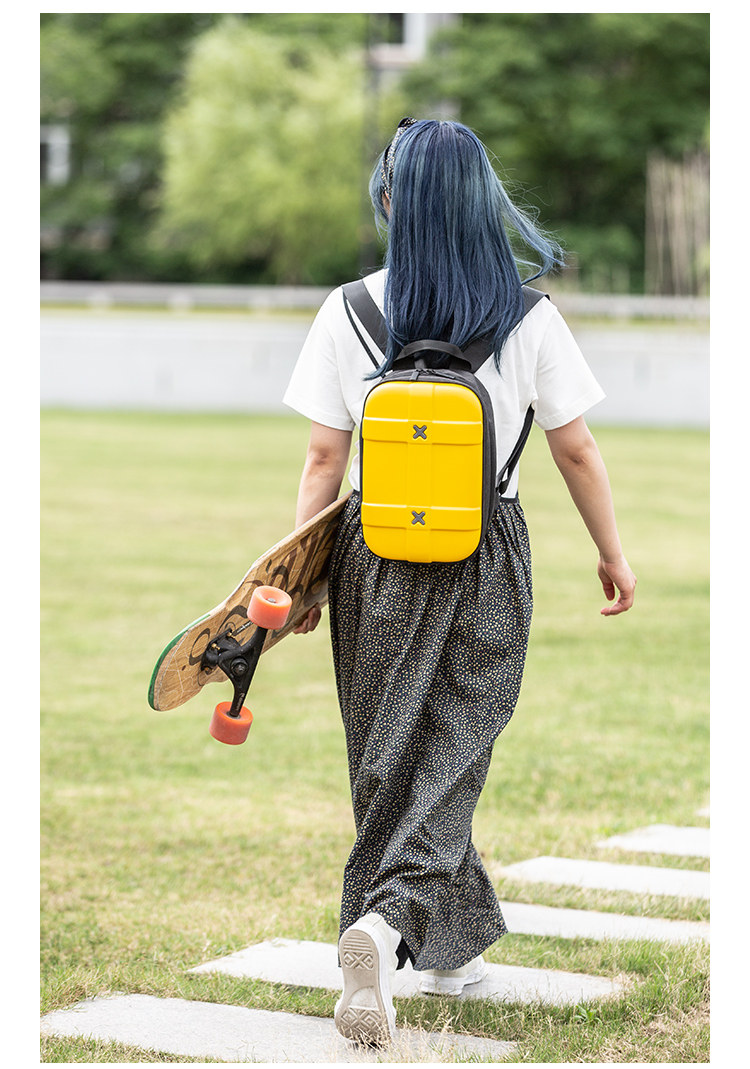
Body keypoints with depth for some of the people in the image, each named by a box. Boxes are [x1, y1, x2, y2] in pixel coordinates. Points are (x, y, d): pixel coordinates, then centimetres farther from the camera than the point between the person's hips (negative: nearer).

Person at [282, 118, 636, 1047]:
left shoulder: (348, 312, -5)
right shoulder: (529, 318, -6)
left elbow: (323, 460, -4)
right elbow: (577, 453, 0)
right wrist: (612, 553, 13)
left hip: (374, 552, 1)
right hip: (487, 560, -1)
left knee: (387, 754, 13)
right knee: (451, 748, 3)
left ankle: (451, 943, 21)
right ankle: (387, 918, -20)